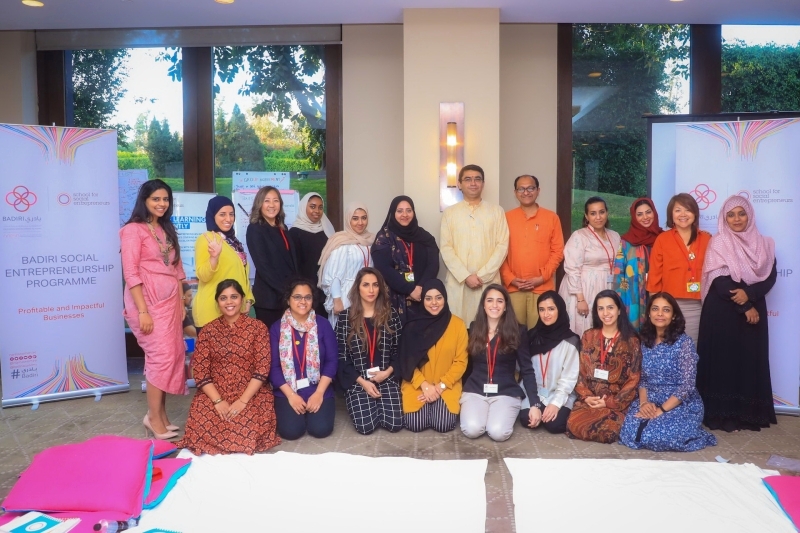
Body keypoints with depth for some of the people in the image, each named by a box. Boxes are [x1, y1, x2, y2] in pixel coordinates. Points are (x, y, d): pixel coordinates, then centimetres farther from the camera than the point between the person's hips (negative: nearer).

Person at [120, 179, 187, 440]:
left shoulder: (167, 229, 16)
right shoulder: (133, 230, -6)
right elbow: (130, 273, -13)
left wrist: (181, 303, 12)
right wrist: (142, 311, -17)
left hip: (170, 301, 7)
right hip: (148, 301, -7)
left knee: (172, 356, 5)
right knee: (161, 356, -10)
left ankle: (161, 413, 16)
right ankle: (154, 417, 3)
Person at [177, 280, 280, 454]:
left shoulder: (258, 327, -1)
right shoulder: (208, 330, 4)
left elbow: (262, 368, -7)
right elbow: (200, 371, -1)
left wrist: (243, 400, -17)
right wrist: (218, 400, -15)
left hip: (252, 393, -1)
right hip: (214, 393, 1)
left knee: (249, 429, -26)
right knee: (203, 428, -24)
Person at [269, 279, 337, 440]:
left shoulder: (323, 325, 0)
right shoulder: (277, 328, 0)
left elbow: (332, 360, -2)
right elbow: (273, 365, -3)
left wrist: (319, 393, -12)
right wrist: (291, 395, -13)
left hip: (318, 389, 0)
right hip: (287, 391, 0)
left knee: (320, 429, -19)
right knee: (290, 431, -20)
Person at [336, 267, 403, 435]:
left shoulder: (391, 315, 4)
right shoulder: (345, 317, -2)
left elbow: (399, 350, 7)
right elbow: (341, 357, -2)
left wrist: (387, 372, -10)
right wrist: (363, 382, -11)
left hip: (387, 378, 2)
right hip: (357, 381, -1)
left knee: (395, 424, -16)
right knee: (366, 426, -18)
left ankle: (379, 403, 18)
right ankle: (356, 403, 17)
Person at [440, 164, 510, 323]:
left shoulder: (497, 211, 7)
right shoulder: (449, 213, 7)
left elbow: (502, 245, 1)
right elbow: (446, 248, 1)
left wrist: (482, 275, -9)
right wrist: (465, 276, -10)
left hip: (489, 281, 0)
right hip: (457, 281, 0)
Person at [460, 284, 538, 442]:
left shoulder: (517, 331, -2)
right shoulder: (474, 328, 5)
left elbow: (527, 369, -1)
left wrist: (535, 404, -7)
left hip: (506, 392, -1)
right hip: (475, 390, 1)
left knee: (498, 433, -25)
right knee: (471, 430, -25)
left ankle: (505, 415, 9)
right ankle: (483, 412, 9)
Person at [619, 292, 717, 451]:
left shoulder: (684, 342, -12)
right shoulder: (645, 341, 5)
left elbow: (687, 385, -16)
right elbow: (642, 378, 8)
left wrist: (662, 410, -21)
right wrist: (644, 402, -10)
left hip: (682, 405, -4)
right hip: (650, 402, 4)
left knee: (654, 436, -28)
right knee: (630, 432, -24)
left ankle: (686, 431, 4)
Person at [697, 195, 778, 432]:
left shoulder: (763, 244, 9)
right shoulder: (718, 244, -3)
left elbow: (770, 276, 1)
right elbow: (719, 281, -11)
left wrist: (749, 294, -17)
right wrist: (744, 308, -13)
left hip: (753, 310, 4)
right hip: (722, 311, -4)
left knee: (750, 361, 5)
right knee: (722, 360, -3)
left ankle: (749, 414, 13)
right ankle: (722, 414, 3)